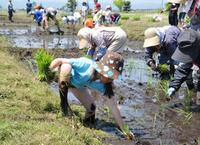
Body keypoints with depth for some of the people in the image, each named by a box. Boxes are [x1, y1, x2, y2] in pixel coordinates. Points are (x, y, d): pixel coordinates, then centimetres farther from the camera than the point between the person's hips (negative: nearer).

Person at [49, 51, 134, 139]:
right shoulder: (86, 64, -44)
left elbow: (114, 108, -25)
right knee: (66, 67, -40)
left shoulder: (104, 86, -28)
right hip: (64, 77, -4)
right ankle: (63, 101, -17)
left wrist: (124, 131, -26)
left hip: (78, 85, 4)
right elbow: (59, 61, -33)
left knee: (91, 108, -8)